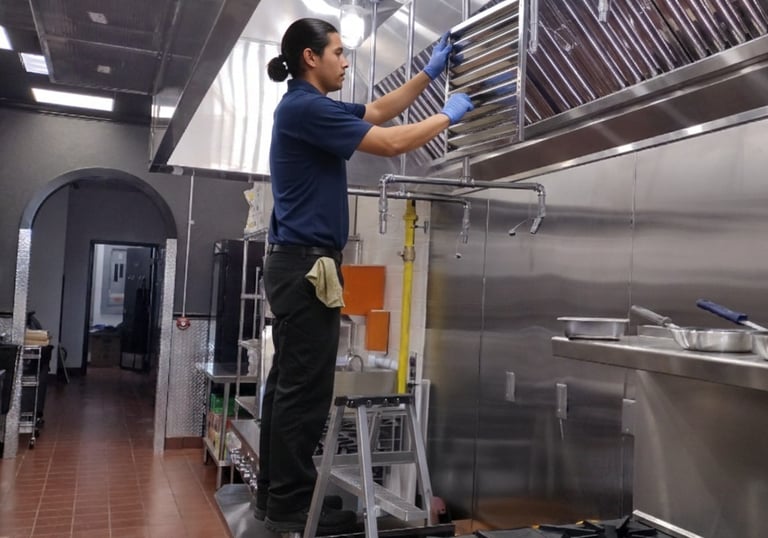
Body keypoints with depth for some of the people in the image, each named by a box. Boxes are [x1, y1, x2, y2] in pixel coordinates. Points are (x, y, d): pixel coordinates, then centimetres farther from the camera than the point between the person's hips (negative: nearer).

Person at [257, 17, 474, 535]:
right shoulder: (305, 108, -13)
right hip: (306, 263, -11)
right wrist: (449, 115, 0)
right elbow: (390, 143, -15)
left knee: (289, 384, 12)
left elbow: (377, 111, 28)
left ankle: (276, 493, 20)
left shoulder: (311, 106, 18)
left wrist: (430, 73, 25)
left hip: (296, 263, 11)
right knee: (306, 388, -5)